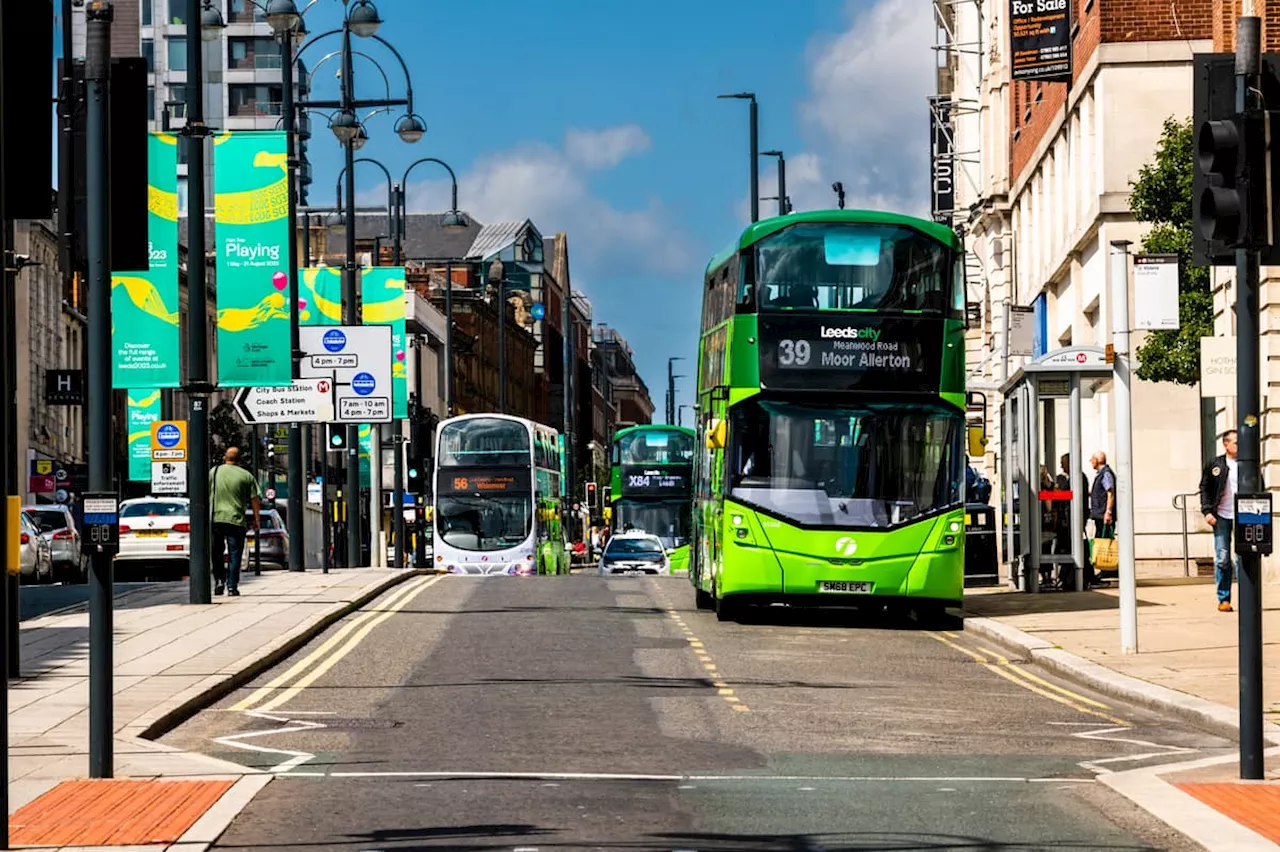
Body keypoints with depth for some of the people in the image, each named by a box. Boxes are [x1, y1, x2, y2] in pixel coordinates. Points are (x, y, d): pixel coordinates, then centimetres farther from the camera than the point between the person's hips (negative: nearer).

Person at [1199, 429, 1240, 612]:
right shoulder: (1215, 465, 5)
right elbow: (1204, 489, 9)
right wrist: (1207, 511, -2)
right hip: (1221, 517, 0)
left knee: (1242, 557, -3)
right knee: (1222, 559, 1)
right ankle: (1224, 599, 8)